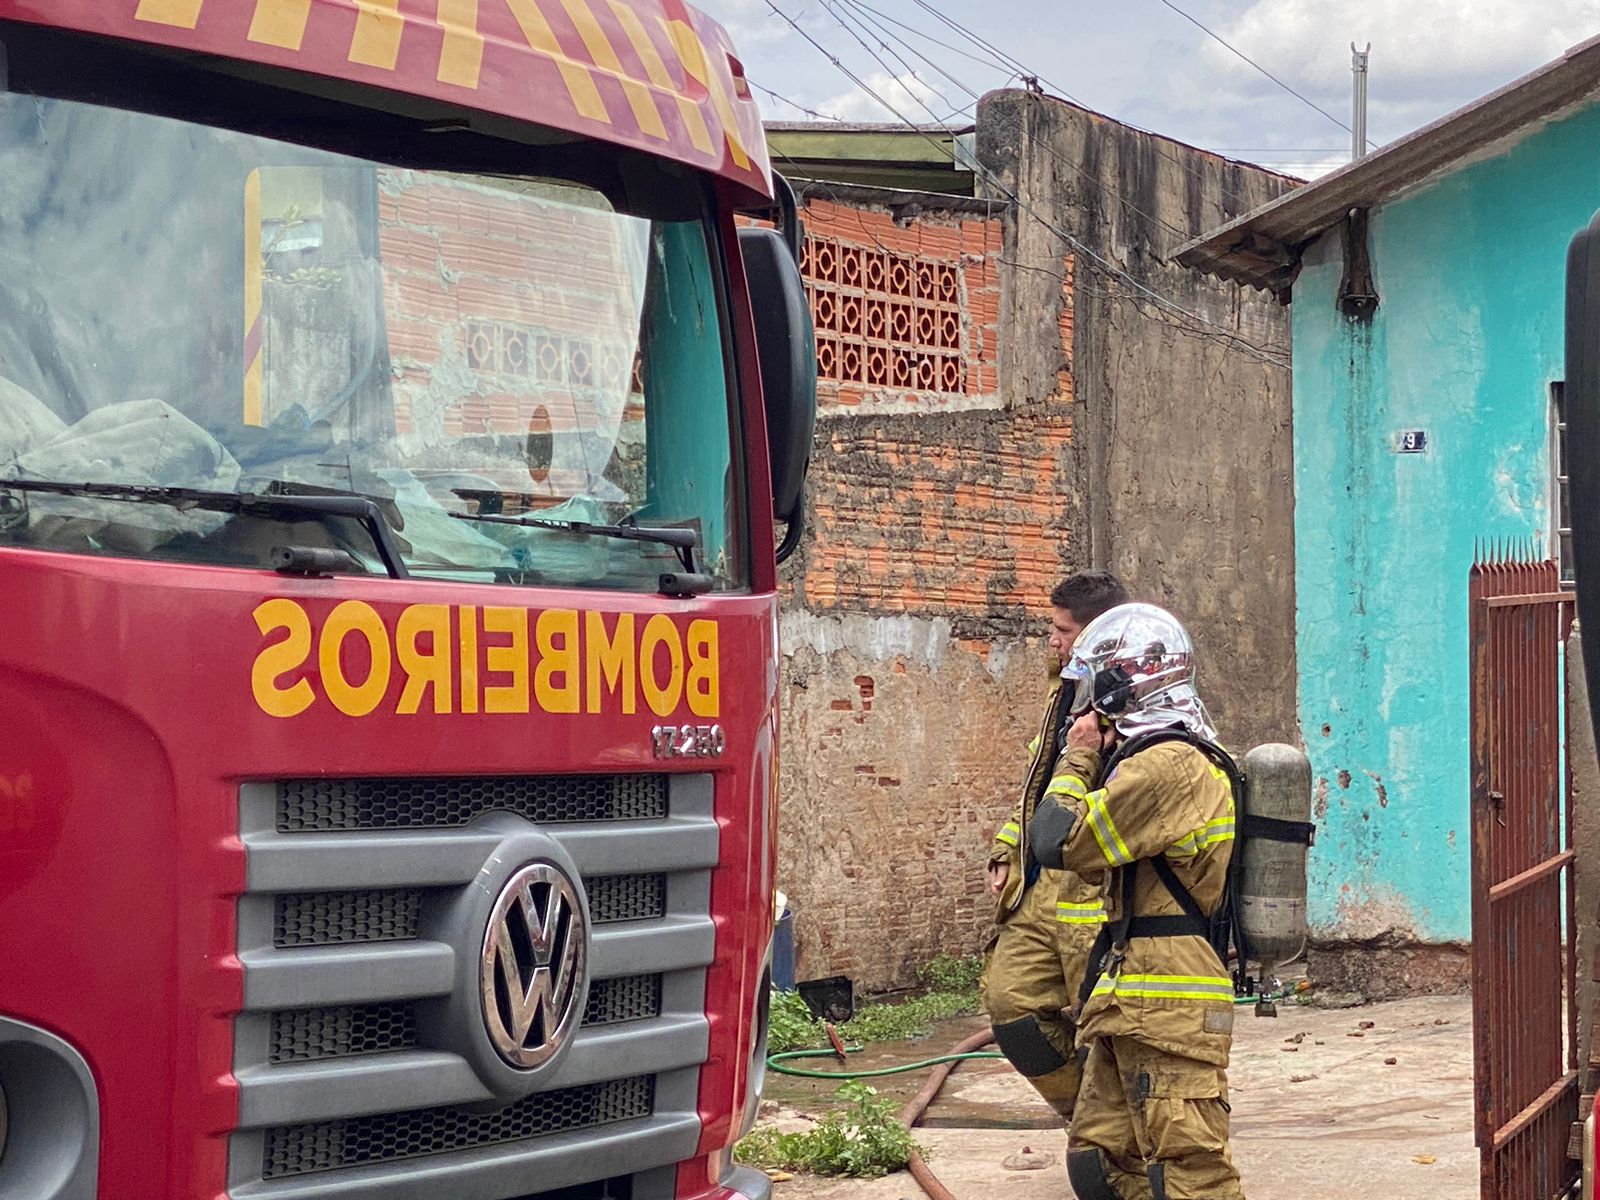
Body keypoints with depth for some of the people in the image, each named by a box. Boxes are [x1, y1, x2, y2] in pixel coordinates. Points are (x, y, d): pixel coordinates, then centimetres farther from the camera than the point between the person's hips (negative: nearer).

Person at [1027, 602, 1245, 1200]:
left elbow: (1060, 842, -18)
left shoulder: (1170, 764, -16)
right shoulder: (1159, 757, 18)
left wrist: (1080, 758, -2)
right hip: (1133, 1008, 11)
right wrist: (1102, 760, 13)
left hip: (1167, 1010, -11)